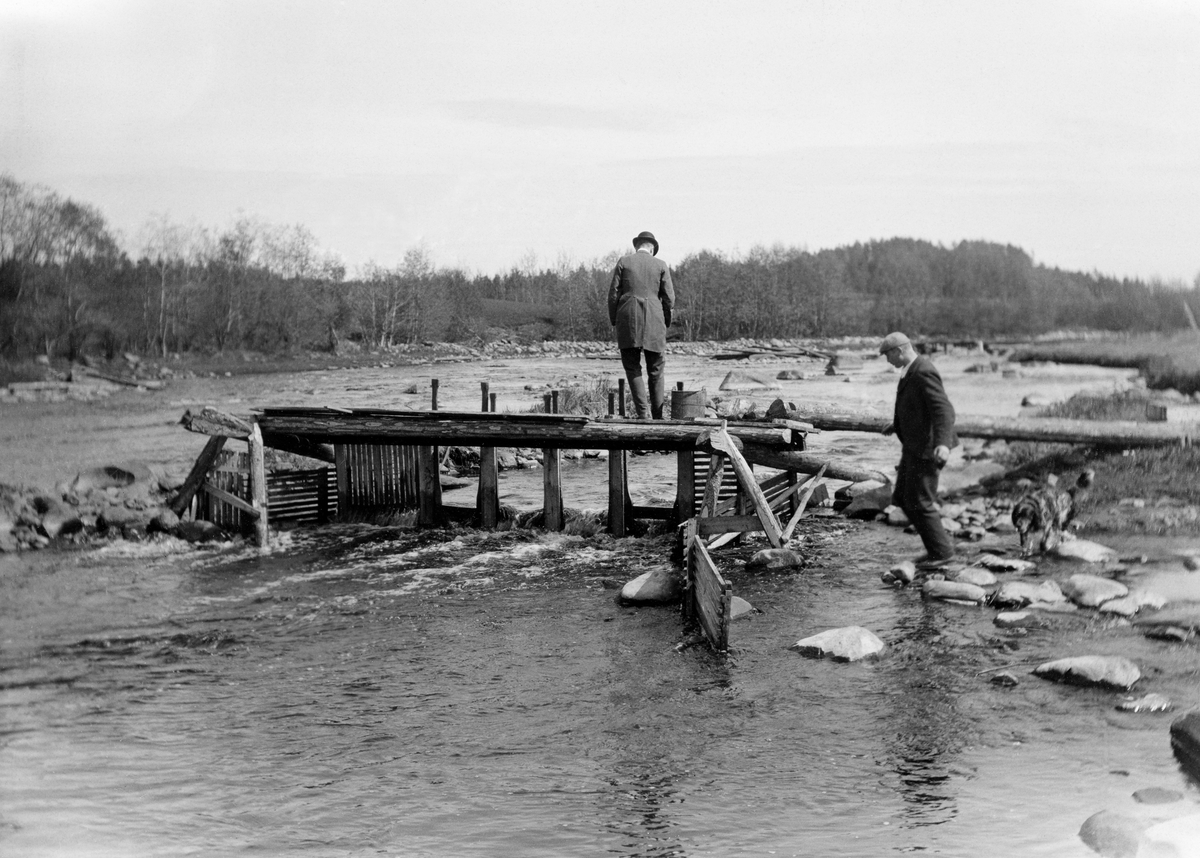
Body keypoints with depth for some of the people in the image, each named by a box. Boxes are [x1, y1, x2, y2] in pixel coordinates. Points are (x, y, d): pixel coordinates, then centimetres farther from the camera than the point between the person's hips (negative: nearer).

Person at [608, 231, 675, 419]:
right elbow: (669, 298, 2)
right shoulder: (661, 265, 6)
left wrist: (614, 321, 9)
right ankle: (657, 417, 13)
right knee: (656, 371, 10)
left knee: (632, 368, 3)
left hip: (628, 321, -1)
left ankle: (643, 413, -11)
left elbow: (613, 294, 0)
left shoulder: (624, 262, 4)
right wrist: (665, 322, 15)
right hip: (654, 322, 1)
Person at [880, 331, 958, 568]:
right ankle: (940, 543, 19)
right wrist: (897, 425, 36)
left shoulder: (923, 373, -21)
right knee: (902, 499, 12)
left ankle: (942, 551, 8)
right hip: (913, 446, 10)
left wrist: (943, 443, -40)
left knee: (919, 502, -5)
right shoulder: (913, 369, 11)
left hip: (926, 448, -10)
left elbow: (944, 410, -28)